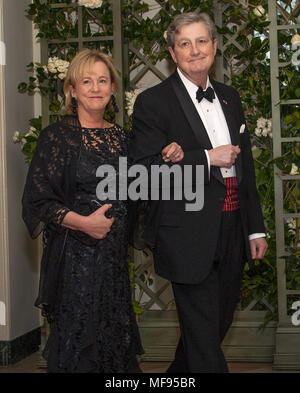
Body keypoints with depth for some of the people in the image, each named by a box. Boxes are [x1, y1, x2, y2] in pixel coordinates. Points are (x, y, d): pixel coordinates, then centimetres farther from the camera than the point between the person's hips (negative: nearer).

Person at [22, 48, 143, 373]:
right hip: (75, 254, -5)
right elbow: (37, 200, -9)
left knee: (115, 336, 9)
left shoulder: (120, 136, 11)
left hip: (114, 252, 5)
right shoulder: (57, 136, -4)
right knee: (77, 338, -1)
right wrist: (83, 222, -20)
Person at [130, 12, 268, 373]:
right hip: (188, 238, -7)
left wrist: (255, 228, 12)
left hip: (231, 234, 7)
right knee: (203, 333, -2)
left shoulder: (229, 97, 13)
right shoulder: (153, 102, -7)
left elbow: (245, 166, 16)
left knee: (220, 321, 19)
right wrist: (207, 159, -19)